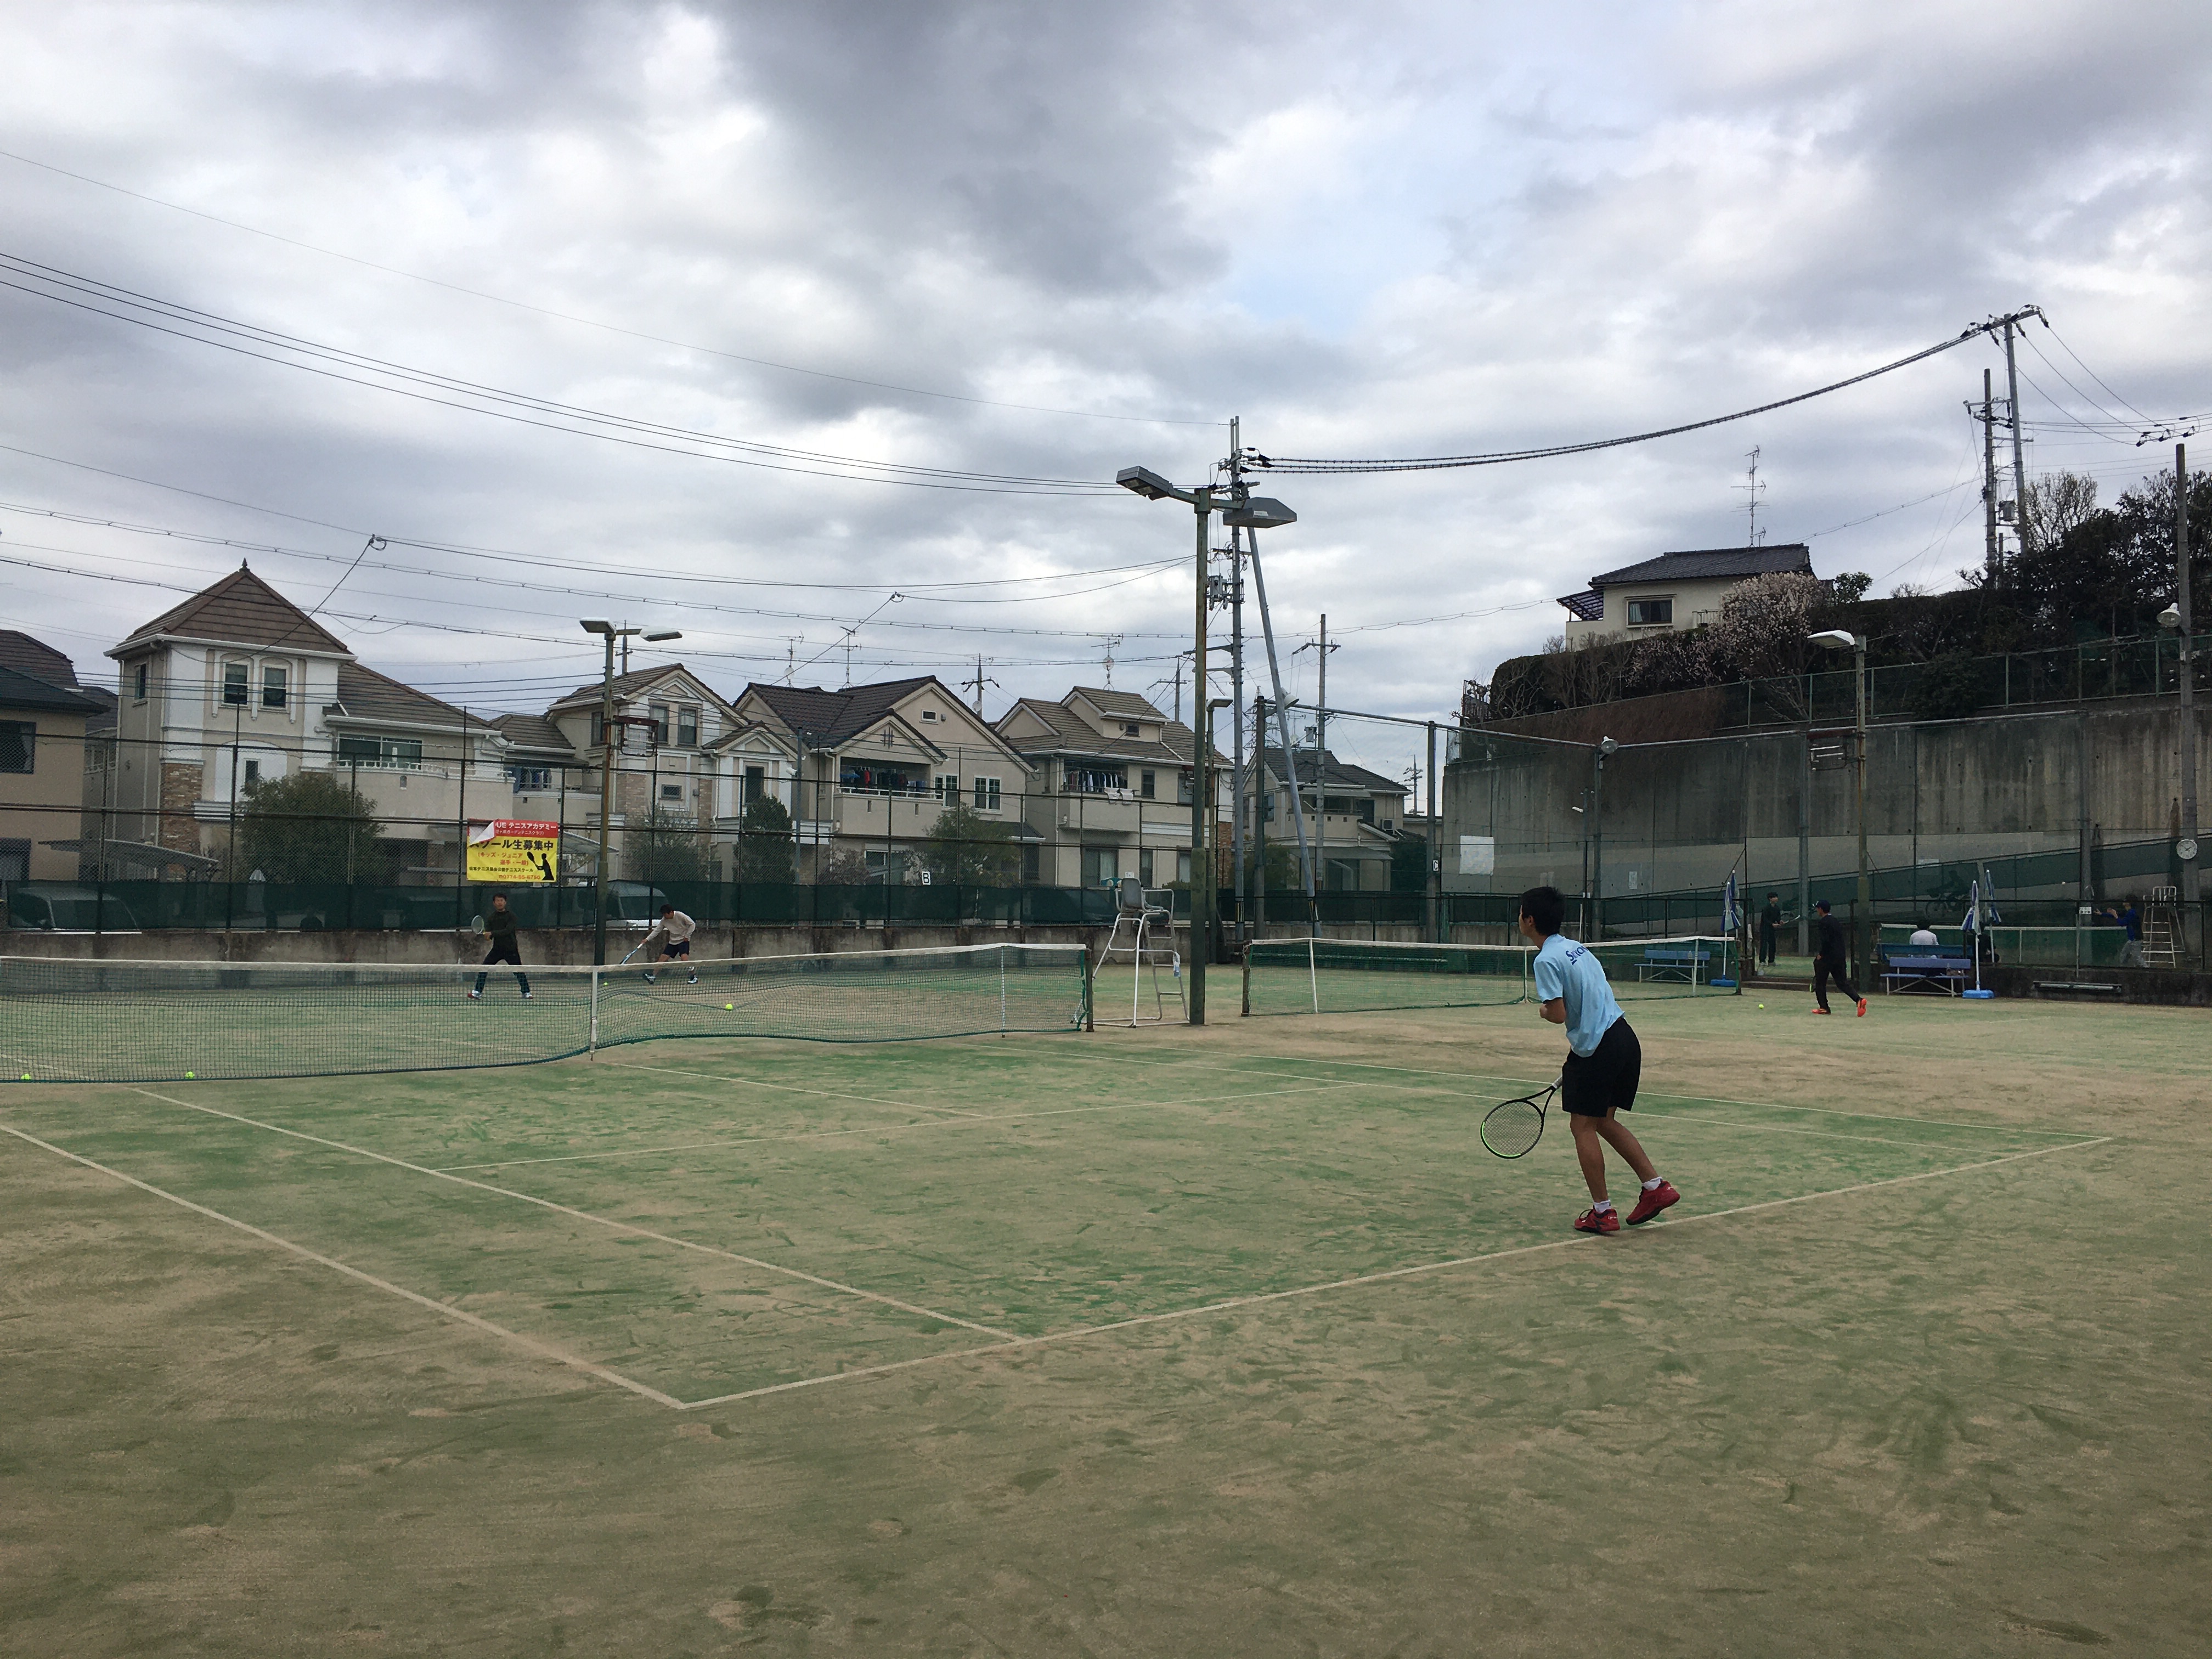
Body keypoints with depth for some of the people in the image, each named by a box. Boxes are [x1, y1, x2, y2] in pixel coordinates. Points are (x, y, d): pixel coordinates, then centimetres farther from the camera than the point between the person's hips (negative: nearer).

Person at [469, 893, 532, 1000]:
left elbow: (508, 931, -20)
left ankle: (526, 993, 9)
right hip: (497, 948, 3)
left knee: (519, 971, -4)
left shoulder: (511, 916, -6)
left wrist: (492, 933, -29)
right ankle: (477, 992, 1)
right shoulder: (491, 918, 6)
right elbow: (488, 933, 0)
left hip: (511, 949, -3)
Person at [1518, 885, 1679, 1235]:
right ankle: (1656, 1186, 17)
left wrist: (1543, 1009, 5)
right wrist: (1577, 1059, 24)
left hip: (1598, 1048, -9)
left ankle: (1603, 1212, 7)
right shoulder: (1575, 947, 15)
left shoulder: (1547, 960, -14)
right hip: (1624, 1036, 9)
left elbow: (1559, 1015, -19)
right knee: (1604, 1121, 19)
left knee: (1583, 1126, 3)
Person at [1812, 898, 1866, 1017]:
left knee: (1820, 983, 7)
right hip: (1840, 958, 7)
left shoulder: (1824, 922, -11)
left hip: (1827, 958, -7)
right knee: (1842, 983, 7)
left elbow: (1825, 940, -22)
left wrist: (1821, 954, -9)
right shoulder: (1837, 922, 14)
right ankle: (1859, 999, -14)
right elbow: (1841, 940, 17)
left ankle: (1824, 1008, 10)